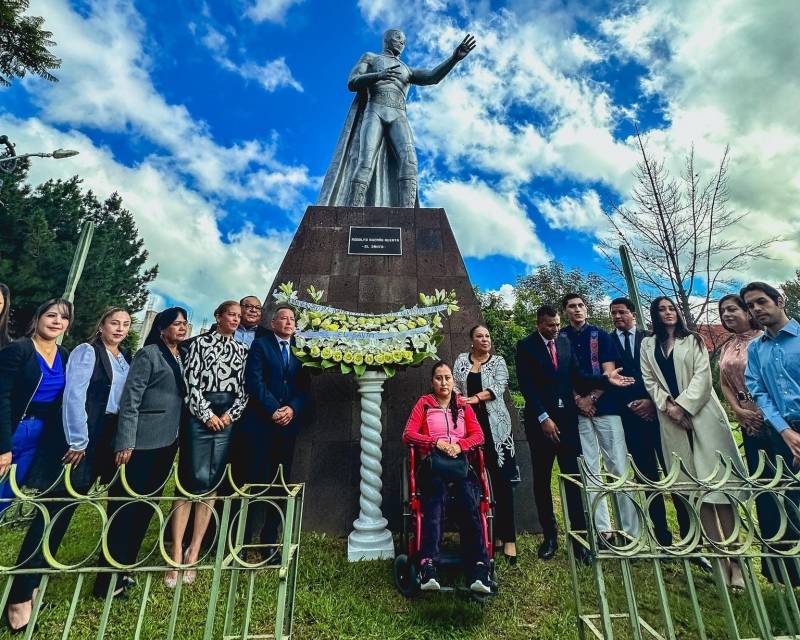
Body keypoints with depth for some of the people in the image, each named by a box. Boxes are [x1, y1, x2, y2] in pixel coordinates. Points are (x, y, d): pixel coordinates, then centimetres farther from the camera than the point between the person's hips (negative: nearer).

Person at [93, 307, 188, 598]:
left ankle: (123, 569, 29)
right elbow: (129, 399, -13)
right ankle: (107, 579, 15)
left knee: (146, 507, 15)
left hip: (167, 443, 7)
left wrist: (179, 437, 11)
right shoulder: (148, 354, -9)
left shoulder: (182, 357, 11)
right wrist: (125, 443, -16)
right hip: (142, 443, -7)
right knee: (125, 508, 1)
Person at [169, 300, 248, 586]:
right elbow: (191, 381, -3)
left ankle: (193, 554, 12)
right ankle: (176, 555, 4)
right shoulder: (200, 342, 4)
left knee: (211, 484, 4)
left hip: (228, 419, 3)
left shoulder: (242, 350, 13)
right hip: (200, 415, -3)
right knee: (193, 480, -5)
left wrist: (230, 414, -4)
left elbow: (244, 388, 9)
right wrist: (208, 414, -7)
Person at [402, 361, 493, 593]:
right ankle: (428, 568, -40)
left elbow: (478, 435, 8)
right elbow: (408, 434, 1)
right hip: (433, 464, -2)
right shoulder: (424, 403, 13)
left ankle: (478, 571, -32)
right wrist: (437, 442, -13)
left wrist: (459, 445, -12)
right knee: (434, 506, -32)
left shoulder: (463, 406, 20)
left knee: (470, 504, -28)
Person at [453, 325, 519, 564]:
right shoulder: (461, 360, 12)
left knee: (502, 479, -3)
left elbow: (498, 387, -7)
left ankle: (508, 538, 5)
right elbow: (454, 387, 8)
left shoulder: (498, 361, 7)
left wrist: (474, 398, -19)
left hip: (494, 426, -1)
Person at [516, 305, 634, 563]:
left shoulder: (565, 342, 10)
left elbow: (576, 378, 10)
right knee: (542, 481, 8)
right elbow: (526, 385, -10)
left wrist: (605, 378, -5)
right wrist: (544, 418, -15)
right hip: (540, 421, -3)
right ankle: (550, 536, 21)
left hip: (567, 418, 3)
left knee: (574, 478, 1)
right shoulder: (525, 346, -4)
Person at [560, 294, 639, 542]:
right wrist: (578, 399, -9)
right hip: (577, 411, 1)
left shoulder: (600, 335, 5)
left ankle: (631, 529, 9)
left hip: (605, 406, -1)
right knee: (589, 471, 4)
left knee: (619, 467, 0)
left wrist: (591, 398, -10)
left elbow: (610, 373, -1)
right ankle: (602, 529, 13)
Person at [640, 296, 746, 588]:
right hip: (672, 420, 1)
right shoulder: (647, 345, 12)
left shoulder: (693, 340, 9)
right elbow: (649, 381, 6)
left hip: (702, 415, -1)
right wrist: (668, 405, -8)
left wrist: (683, 405, -13)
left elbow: (702, 375, -3)